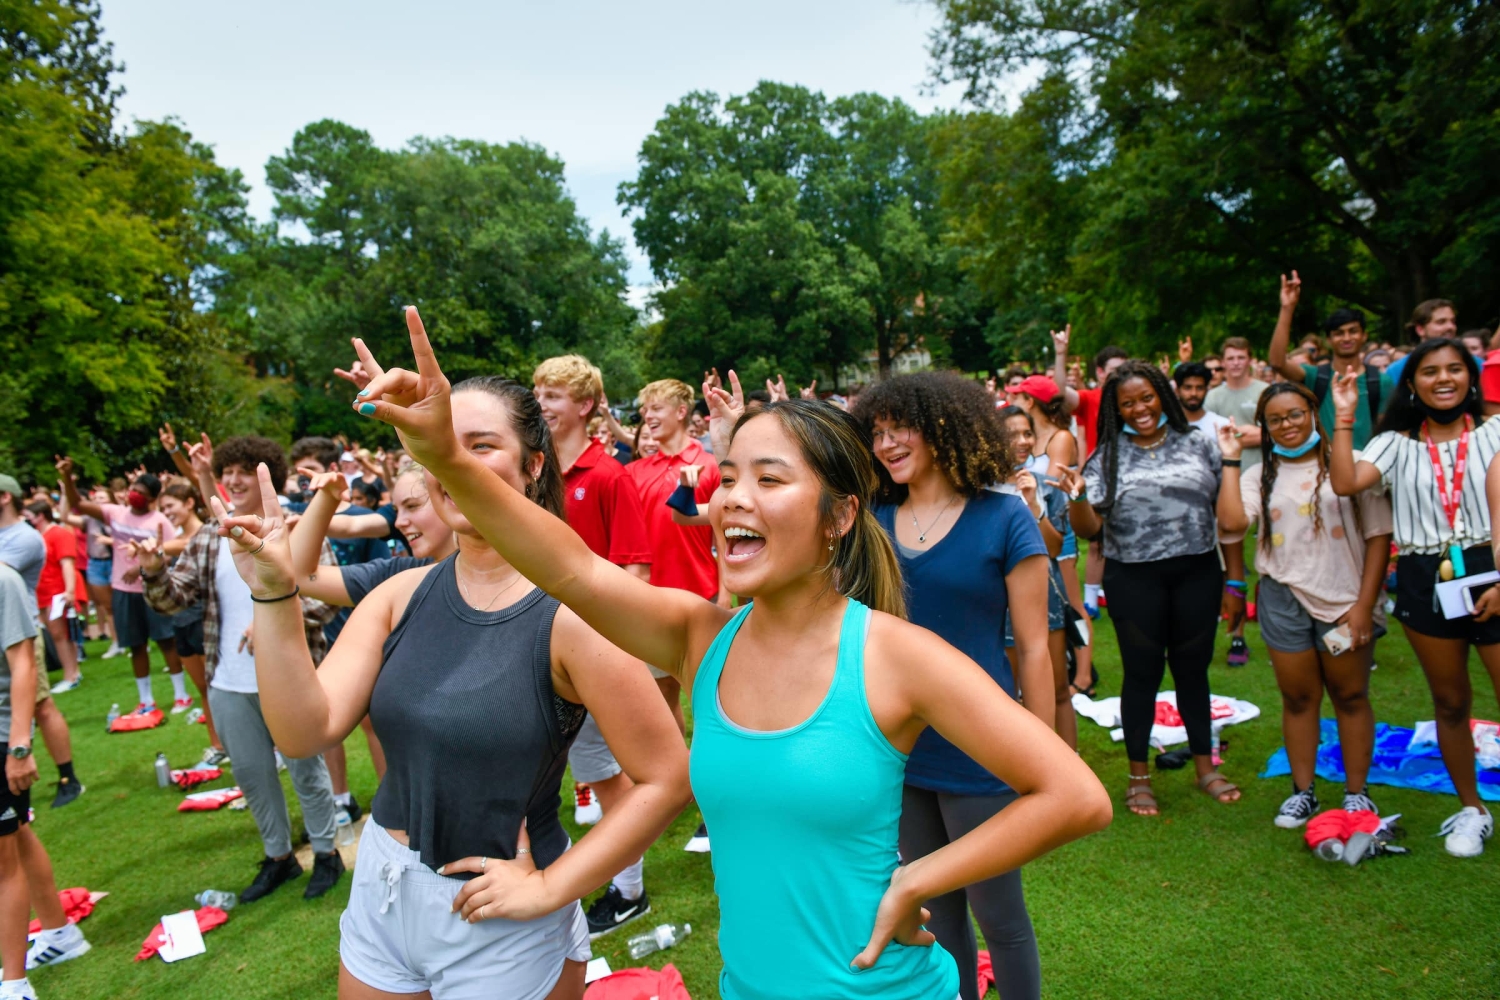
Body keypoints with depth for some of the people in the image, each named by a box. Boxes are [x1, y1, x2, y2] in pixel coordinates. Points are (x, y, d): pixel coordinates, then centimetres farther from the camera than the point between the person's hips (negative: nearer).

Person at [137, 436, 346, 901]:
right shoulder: (208, 538, 5)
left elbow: (328, 597, -15)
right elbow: (173, 599, 2)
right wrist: (153, 571, -18)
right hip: (228, 684, 5)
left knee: (305, 768, 10)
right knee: (251, 774, 17)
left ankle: (326, 854, 28)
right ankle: (278, 857, 35)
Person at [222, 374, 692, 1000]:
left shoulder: (568, 612, -21)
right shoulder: (402, 595, -4)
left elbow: (666, 780, -19)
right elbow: (306, 732, -10)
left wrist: (549, 887, -17)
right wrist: (274, 597, -20)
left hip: (499, 925, -5)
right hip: (379, 894, 5)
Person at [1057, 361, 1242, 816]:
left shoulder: (1198, 444, 3)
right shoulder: (1107, 457, 0)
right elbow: (1089, 528, -3)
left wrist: (1236, 578, 5)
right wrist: (1078, 495, -23)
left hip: (1198, 573, 2)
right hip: (1135, 580, -1)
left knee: (1193, 668, 13)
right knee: (1143, 672, 6)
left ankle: (1205, 766, 30)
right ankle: (1139, 776, 20)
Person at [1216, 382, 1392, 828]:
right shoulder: (1261, 475, 6)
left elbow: (1378, 535, -4)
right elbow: (1232, 521, -13)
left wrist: (1364, 604, -9)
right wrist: (1231, 459, -6)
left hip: (1345, 600, -2)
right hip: (1284, 599, 2)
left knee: (1351, 696, 10)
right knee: (1298, 698, 11)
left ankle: (1357, 792, 23)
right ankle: (1302, 791, 22)